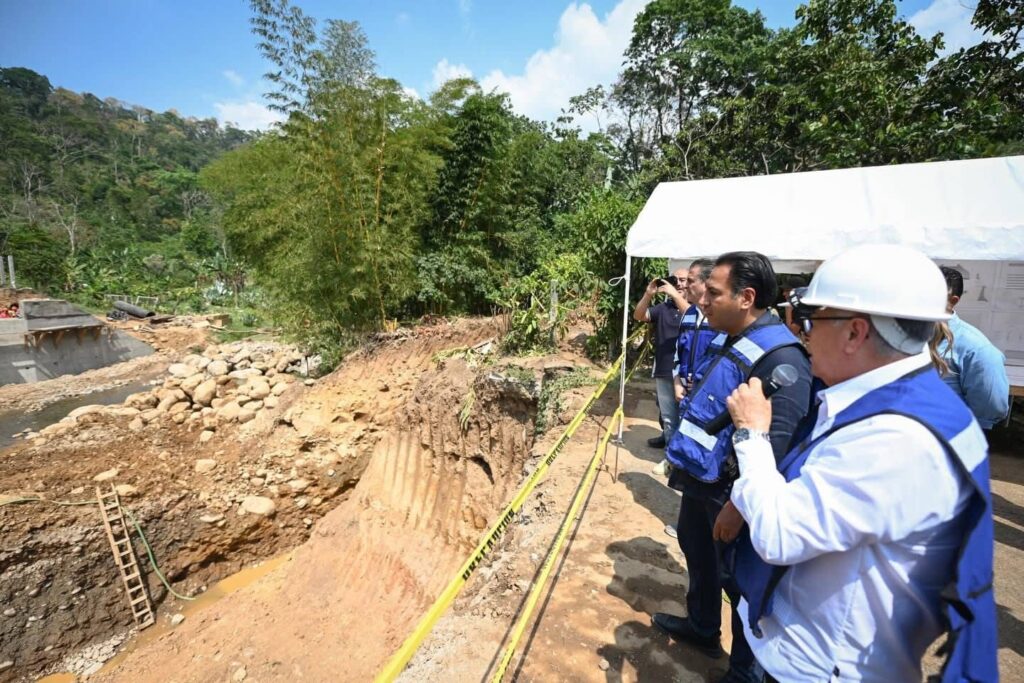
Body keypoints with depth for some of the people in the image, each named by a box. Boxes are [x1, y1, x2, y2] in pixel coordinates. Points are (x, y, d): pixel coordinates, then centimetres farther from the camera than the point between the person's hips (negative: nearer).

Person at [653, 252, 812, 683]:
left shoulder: (779, 357, -26)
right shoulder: (727, 341, 4)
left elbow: (776, 448, -30)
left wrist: (737, 507, -27)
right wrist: (684, 463, 19)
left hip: (729, 492, -9)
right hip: (700, 480, 9)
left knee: (740, 580, 12)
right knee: (698, 555, 26)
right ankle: (701, 627, 50)